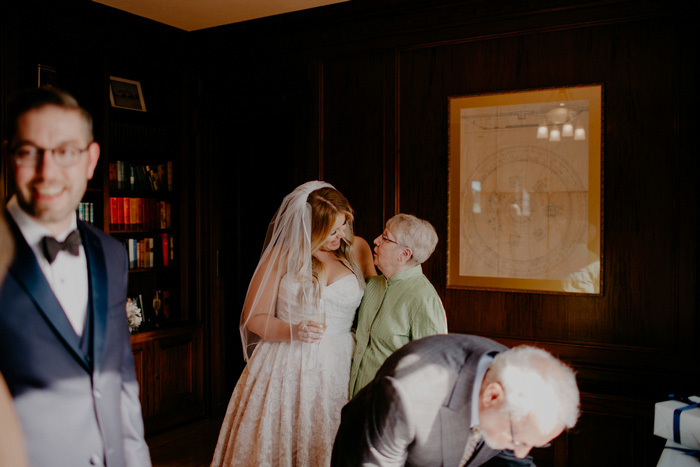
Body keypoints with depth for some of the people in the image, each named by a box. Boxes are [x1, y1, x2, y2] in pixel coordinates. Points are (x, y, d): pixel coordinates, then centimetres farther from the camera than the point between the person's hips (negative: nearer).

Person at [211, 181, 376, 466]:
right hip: (287, 370, -1)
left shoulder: (357, 249, 5)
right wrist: (292, 331, -16)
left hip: (338, 368, 2)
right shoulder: (282, 256, -2)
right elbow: (253, 318, 0)